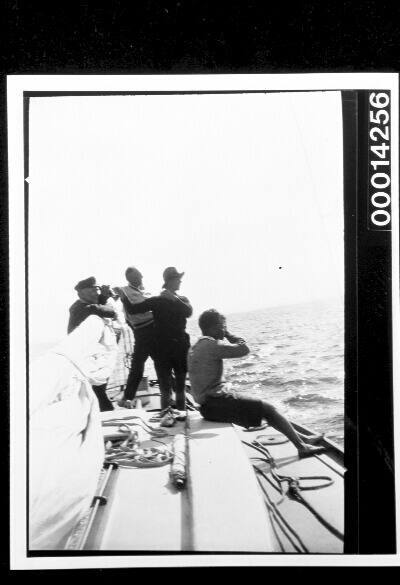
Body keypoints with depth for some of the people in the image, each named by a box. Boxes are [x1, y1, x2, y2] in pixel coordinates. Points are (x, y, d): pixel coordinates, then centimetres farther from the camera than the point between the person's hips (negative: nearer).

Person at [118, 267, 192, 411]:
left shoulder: (182, 300, 10)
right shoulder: (156, 301, 2)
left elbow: (188, 312, -13)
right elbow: (132, 310, -5)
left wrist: (173, 298, -20)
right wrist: (124, 298, -20)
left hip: (181, 349, 2)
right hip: (163, 350, -2)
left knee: (180, 387, 10)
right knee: (165, 389, -1)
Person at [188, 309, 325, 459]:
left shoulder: (195, 348, 13)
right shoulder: (211, 344, -18)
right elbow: (244, 349, -18)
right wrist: (228, 335, -4)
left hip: (208, 403, 10)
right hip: (217, 403, -10)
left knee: (266, 407, 16)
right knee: (268, 409, -3)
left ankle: (302, 438, 23)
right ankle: (302, 446, 8)